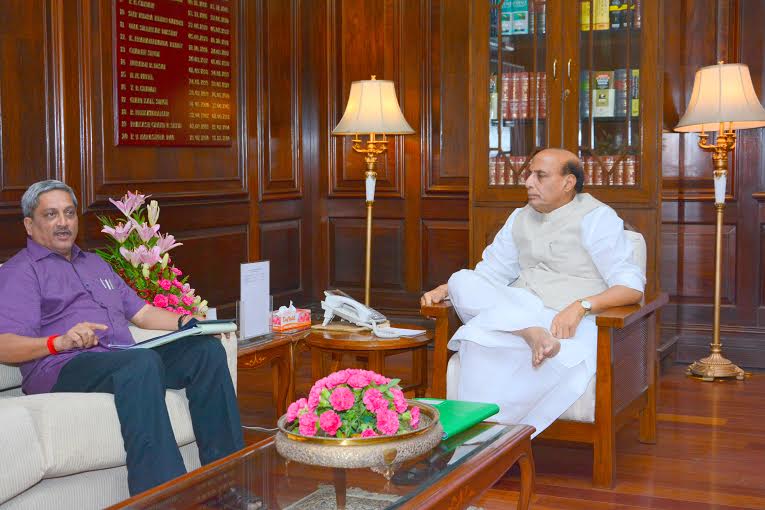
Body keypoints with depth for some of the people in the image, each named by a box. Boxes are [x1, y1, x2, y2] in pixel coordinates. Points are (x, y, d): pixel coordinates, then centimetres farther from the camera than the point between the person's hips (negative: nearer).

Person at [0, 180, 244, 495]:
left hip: (123, 361, 7)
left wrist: (185, 322, 9)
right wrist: (60, 342, -26)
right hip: (62, 369, -7)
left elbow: (141, 312, 29)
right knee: (142, 362, -37)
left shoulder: (95, 264, 31)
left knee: (206, 349, -13)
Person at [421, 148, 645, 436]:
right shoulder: (520, 219, 22)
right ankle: (531, 333, -39)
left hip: (569, 323, -7)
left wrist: (582, 305, -24)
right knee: (463, 281, -20)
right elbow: (490, 272, 25)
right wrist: (444, 289, 6)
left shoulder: (597, 218, 1)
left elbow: (632, 287, -7)